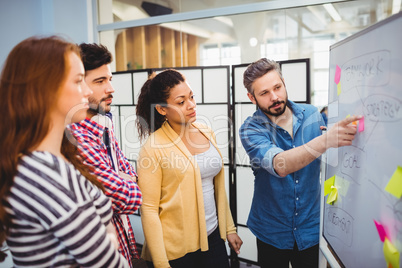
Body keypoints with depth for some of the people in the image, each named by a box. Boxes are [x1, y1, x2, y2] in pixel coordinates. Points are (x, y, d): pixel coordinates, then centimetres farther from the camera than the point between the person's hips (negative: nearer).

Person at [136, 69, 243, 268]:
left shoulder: (206, 133, 1)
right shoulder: (153, 148, -16)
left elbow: (218, 187, 8)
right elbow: (148, 209, -14)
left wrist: (229, 228, 11)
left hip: (213, 237, 5)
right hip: (175, 250, -4)